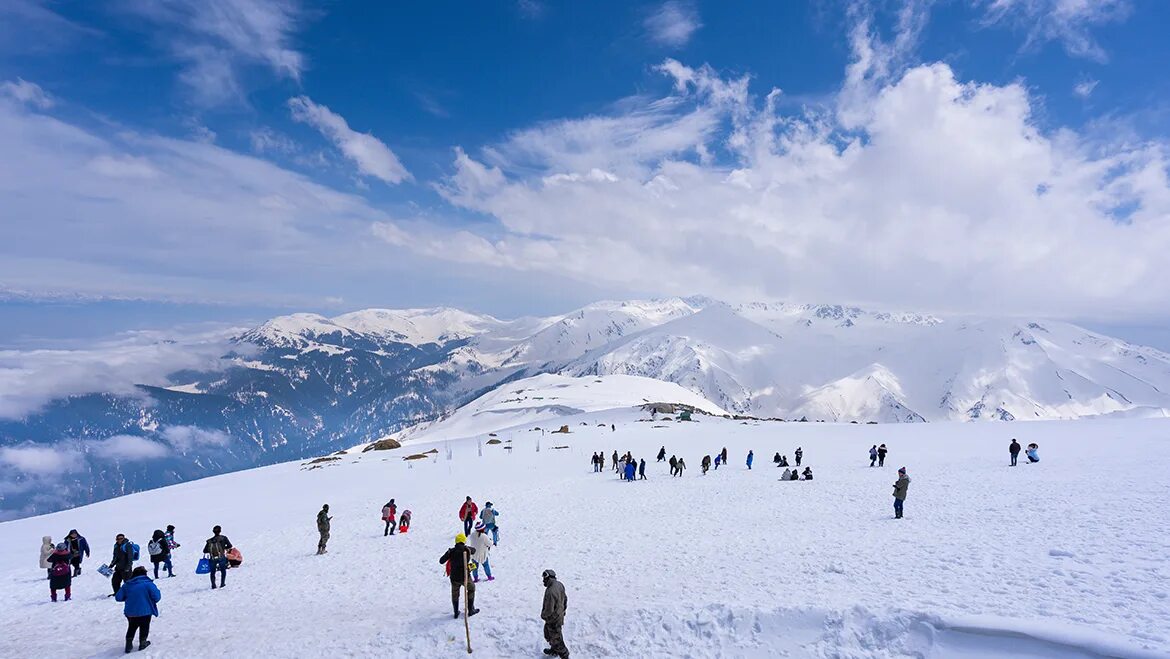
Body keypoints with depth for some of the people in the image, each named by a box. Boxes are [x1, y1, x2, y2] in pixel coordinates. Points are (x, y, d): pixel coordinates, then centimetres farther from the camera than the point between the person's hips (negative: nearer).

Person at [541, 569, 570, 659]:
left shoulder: (550, 592, -36)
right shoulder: (560, 585, -8)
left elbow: (549, 610, -29)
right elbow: (565, 598, 8)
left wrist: (543, 615, -8)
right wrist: (563, 610, 22)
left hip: (553, 620, -9)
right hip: (560, 615, 9)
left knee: (556, 639, 11)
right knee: (548, 634, 29)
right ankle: (554, 650, 47)